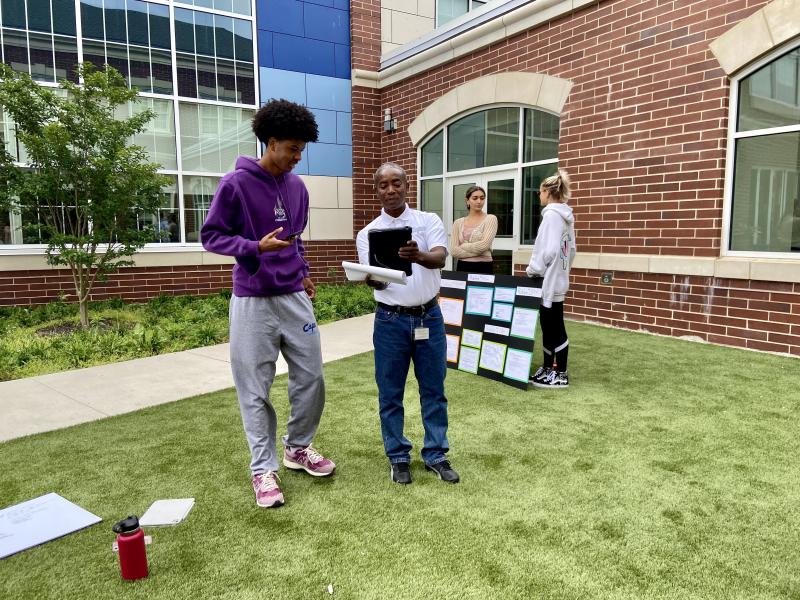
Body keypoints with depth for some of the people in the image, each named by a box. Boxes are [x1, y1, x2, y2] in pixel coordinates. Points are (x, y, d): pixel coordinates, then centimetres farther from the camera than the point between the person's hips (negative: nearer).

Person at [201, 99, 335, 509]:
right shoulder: (236, 184, -8)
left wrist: (303, 273, 10)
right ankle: (263, 468, 17)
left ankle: (298, 447, 30)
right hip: (253, 302, -5)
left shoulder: (297, 187, 10)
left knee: (311, 377, 8)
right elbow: (211, 236, -6)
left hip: (294, 297, 6)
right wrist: (257, 247, -20)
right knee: (255, 389, 2)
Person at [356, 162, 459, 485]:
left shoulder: (429, 221, 0)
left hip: (429, 316, 0)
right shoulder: (367, 233, 2)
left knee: (433, 390, 9)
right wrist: (373, 280, -33)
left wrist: (419, 256, -40)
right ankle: (398, 457, 23)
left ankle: (436, 455, 24)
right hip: (391, 320, 0)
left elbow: (440, 258, -18)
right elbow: (374, 277, -8)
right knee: (390, 393, 7)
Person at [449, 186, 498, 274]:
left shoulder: (490, 219, 1)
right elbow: (453, 250, -2)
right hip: (462, 267, 3)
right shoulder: (458, 223, 8)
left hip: (483, 267, -2)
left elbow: (484, 245, -12)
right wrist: (477, 252, -10)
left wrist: (463, 246, -2)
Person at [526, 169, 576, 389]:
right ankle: (548, 368, 23)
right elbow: (571, 250, 17)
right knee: (549, 326, 15)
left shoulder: (552, 215, -16)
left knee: (555, 328, -3)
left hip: (548, 281, -10)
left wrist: (533, 271, -12)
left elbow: (549, 249, -23)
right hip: (556, 279, 10)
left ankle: (561, 374, 5)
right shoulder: (565, 216, 14)